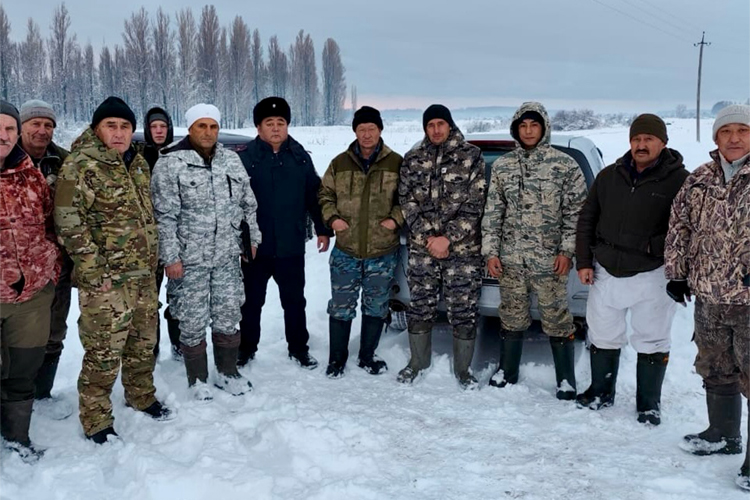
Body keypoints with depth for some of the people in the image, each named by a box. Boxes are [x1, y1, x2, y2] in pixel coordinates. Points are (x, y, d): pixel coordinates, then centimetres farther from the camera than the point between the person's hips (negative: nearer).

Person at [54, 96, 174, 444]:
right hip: (106, 279, -7)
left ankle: (142, 397, 40)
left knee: (144, 343, 19)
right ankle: (96, 422, 16)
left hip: (144, 273, 7)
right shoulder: (80, 167, -13)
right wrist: (95, 272, -18)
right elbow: (69, 223, -16)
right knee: (103, 353, 0)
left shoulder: (138, 163, 10)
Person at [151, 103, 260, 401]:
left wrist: (253, 238, 14)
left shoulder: (232, 160, 9)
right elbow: (164, 215, -11)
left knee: (227, 318, 13)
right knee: (193, 323, 6)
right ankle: (197, 380, 22)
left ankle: (228, 373, 30)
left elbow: (248, 204, 16)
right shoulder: (171, 163, -8)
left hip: (227, 257, 5)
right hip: (189, 260, -4)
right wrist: (170, 257, -14)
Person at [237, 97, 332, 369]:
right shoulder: (246, 157, -8)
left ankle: (299, 348, 29)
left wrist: (323, 229, 5)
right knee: (252, 301, 13)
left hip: (291, 246, 2)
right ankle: (247, 348, 29)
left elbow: (314, 195, 7)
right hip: (255, 245, -2)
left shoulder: (300, 157, 3)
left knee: (294, 300, 14)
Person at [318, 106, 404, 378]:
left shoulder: (396, 162, -1)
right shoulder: (340, 163, 2)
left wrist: (396, 218, -9)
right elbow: (325, 194, 11)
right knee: (341, 307, 6)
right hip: (345, 252, 0)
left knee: (376, 307, 12)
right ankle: (337, 358, 22)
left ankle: (367, 357, 29)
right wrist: (332, 217, -5)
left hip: (383, 253, 0)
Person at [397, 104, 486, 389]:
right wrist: (428, 238, -9)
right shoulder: (413, 159, 7)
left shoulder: (471, 156, 0)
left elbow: (474, 204, -6)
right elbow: (407, 201, 3)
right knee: (420, 306, 11)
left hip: (463, 248, -2)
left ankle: (462, 369, 19)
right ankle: (418, 362, 29)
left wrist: (447, 238, -12)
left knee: (463, 311, 3)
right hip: (421, 247, 2)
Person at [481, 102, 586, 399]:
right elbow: (493, 211, 8)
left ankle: (566, 380, 15)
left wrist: (567, 251, -9)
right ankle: (507, 372, 28)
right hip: (510, 258, 3)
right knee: (511, 317, 13)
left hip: (549, 259, -3)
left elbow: (575, 211, -2)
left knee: (557, 319, 1)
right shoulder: (502, 166, 7)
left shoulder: (565, 165, -1)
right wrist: (490, 252, 2)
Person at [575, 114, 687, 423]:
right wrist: (584, 262, 4)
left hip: (651, 276, -4)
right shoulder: (608, 177, 7)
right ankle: (601, 392, 34)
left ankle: (649, 404, 23)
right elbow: (586, 221, 10)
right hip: (605, 273, 4)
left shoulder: (679, 180, -7)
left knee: (651, 343, 8)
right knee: (603, 338, 16)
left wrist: (656, 247, -18)